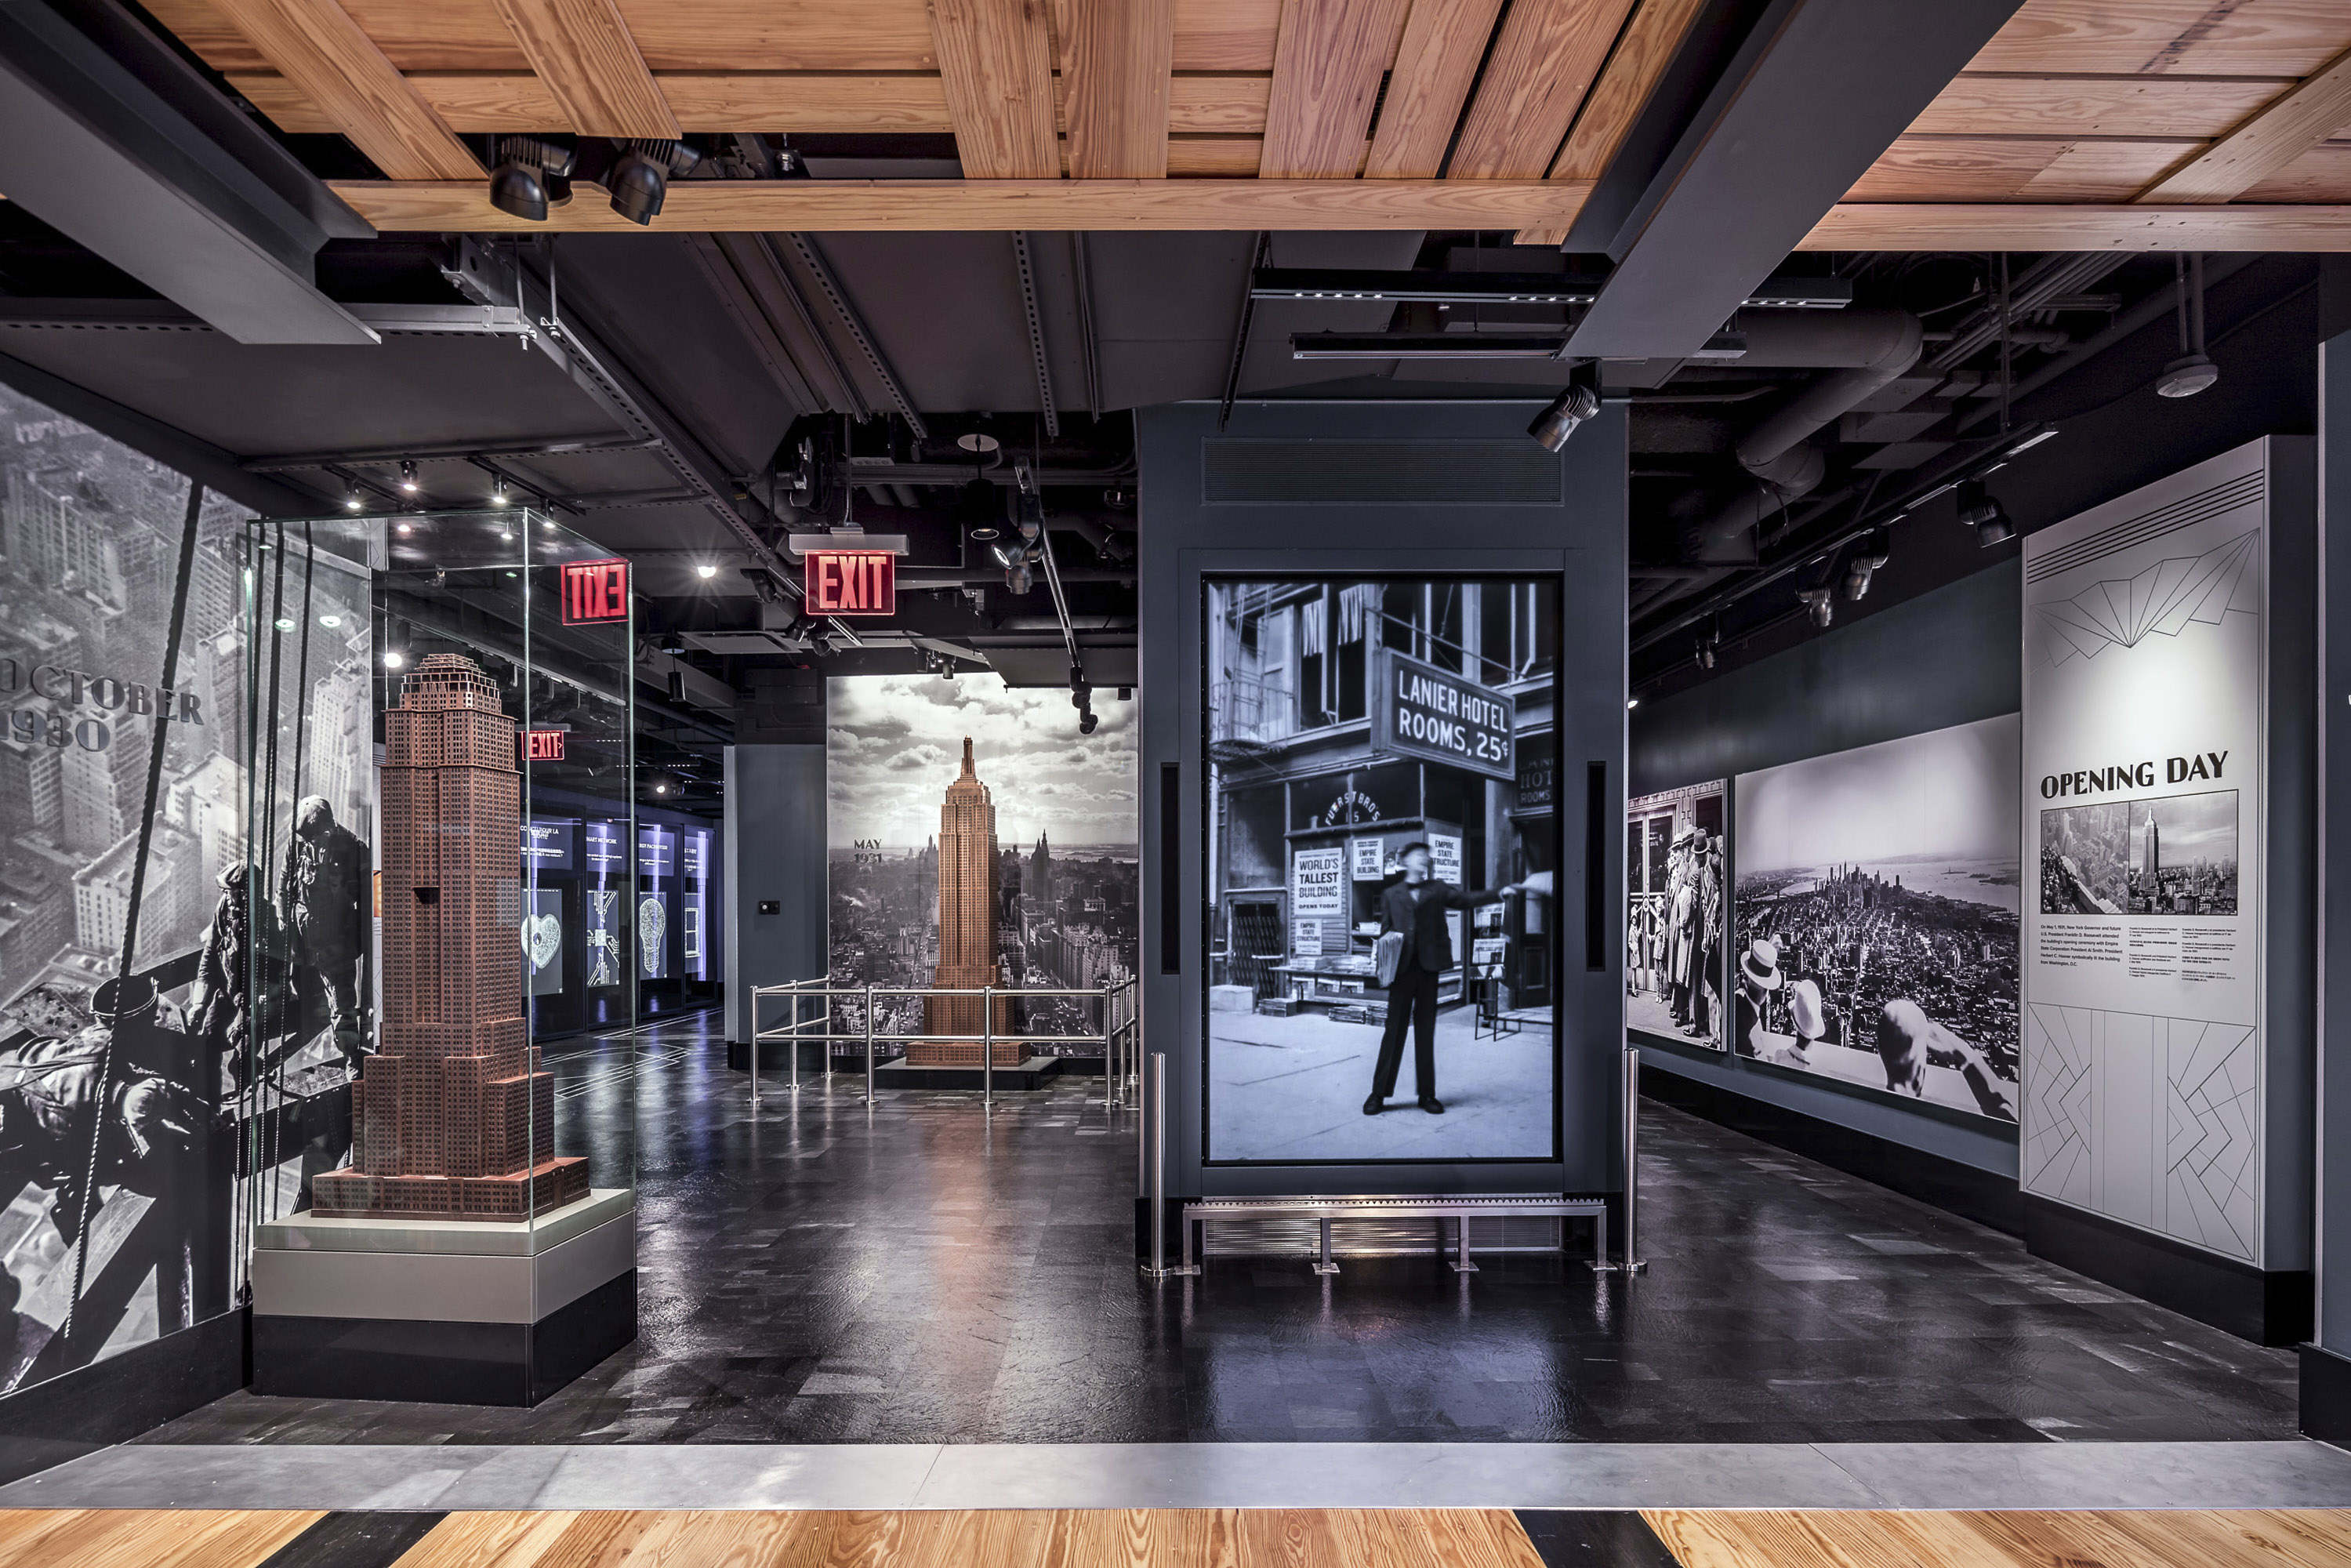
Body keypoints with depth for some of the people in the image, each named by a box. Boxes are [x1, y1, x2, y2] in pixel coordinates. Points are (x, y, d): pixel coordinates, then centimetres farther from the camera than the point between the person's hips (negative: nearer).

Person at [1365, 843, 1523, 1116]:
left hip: (1428, 967, 2)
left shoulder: (1437, 891, 12)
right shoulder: (1391, 894, 10)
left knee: (1426, 1030, 6)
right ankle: (1379, 1093, 3)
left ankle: (1427, 1093, 12)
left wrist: (1500, 893, -12)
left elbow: (1466, 900, 1)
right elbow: (1385, 931, 10)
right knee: (1394, 1029, -2)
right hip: (1402, 968, -1)